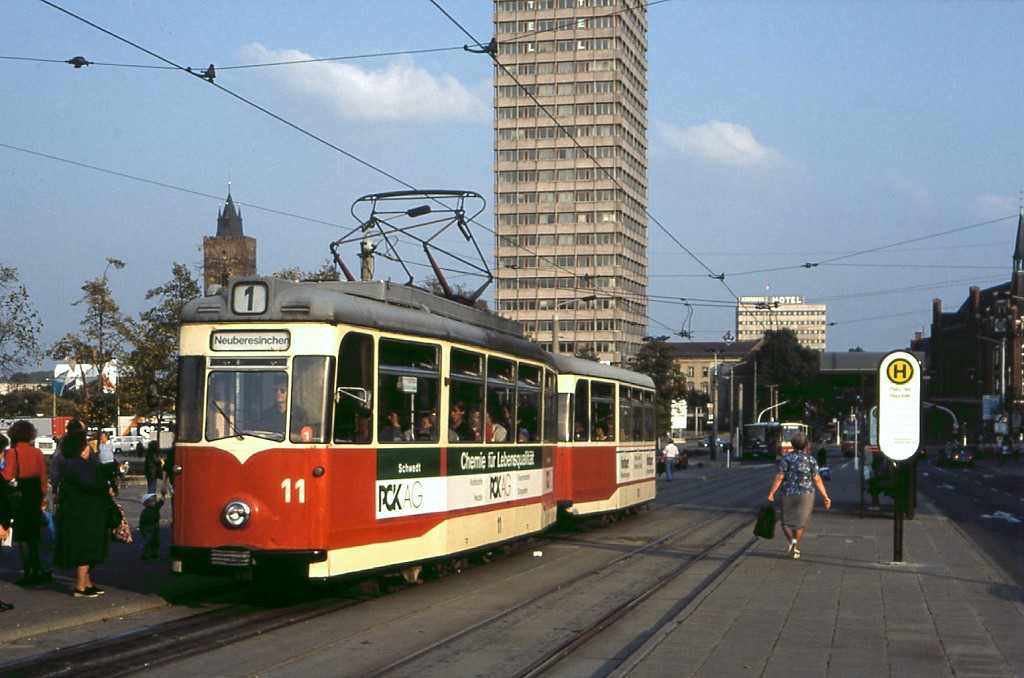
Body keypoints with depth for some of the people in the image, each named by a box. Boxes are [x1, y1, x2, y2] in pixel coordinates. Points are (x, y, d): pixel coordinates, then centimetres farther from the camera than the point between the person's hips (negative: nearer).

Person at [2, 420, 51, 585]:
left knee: (23, 538, 0)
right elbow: (43, 478, 8)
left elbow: (8, 476, -18)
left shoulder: (12, 453, -11)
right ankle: (37, 570, 15)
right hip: (35, 497, 5)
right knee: (33, 537, 16)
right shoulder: (38, 452, 6)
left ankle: (28, 573, 0)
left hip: (20, 496, -5)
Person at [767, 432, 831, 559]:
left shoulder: (786, 459, -4)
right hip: (806, 494, 1)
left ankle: (792, 540, -15)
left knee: (787, 521, 11)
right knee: (800, 521, 12)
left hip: (788, 494, -1)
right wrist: (826, 497, -2)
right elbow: (817, 480, -5)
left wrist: (771, 493, -7)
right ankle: (796, 548, 14)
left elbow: (779, 477, -11)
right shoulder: (811, 459, -2)